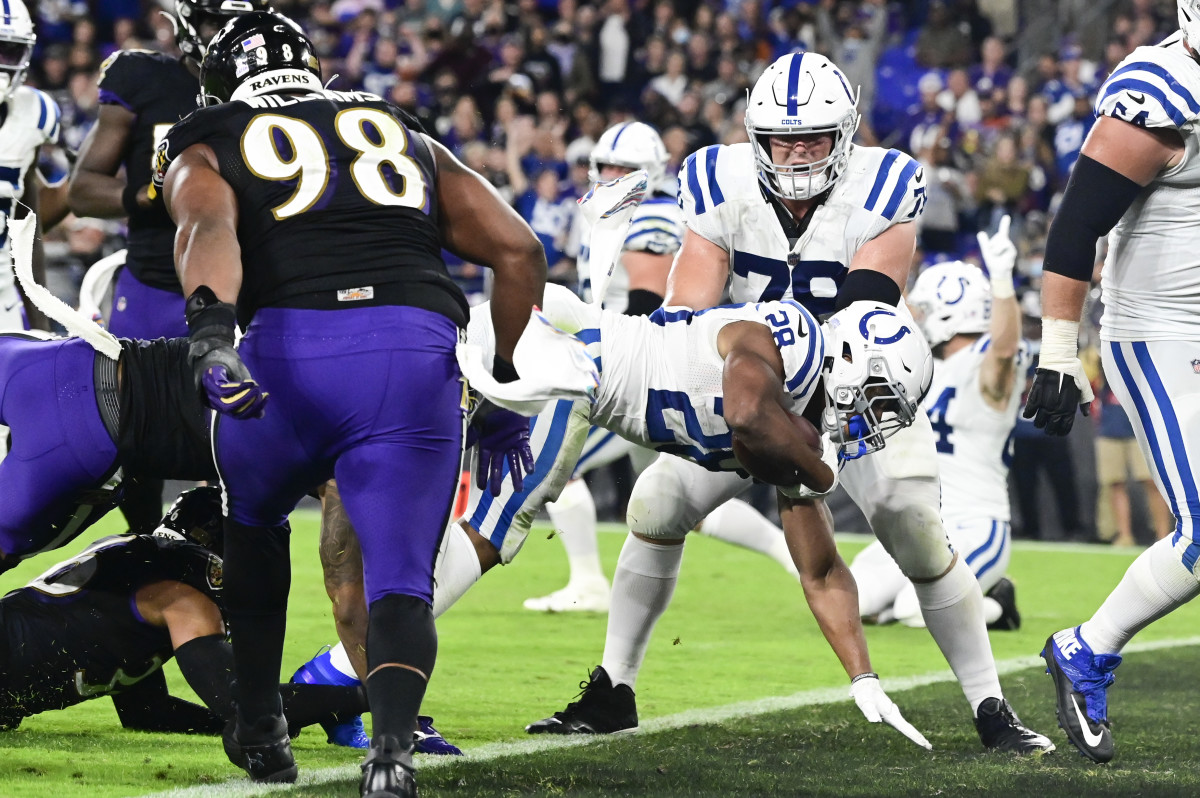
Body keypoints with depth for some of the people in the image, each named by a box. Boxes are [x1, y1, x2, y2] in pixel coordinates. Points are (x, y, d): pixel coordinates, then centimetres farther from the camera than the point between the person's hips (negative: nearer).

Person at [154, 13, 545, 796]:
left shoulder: (206, 151, 21)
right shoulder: (407, 140, 31)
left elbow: (208, 230, -4)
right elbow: (519, 249, 22)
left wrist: (211, 328, -21)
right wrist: (504, 388, 29)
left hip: (291, 348, -1)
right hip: (419, 354, 1)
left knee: (254, 522, 29)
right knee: (400, 577, 1)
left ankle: (260, 727, 30)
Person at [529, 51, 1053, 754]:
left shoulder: (880, 193, -20)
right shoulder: (724, 189, -15)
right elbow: (688, 314, -18)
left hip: (857, 383, -2)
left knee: (918, 535, -18)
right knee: (657, 505, -9)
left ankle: (992, 710, -5)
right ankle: (612, 691, 6)